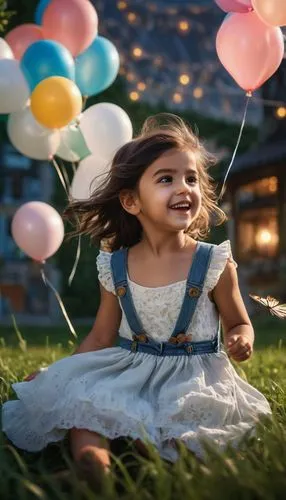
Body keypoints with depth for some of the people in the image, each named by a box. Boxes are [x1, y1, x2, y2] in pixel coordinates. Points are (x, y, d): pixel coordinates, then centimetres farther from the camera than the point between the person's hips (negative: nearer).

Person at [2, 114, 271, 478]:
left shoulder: (215, 264, -6)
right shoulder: (115, 268, 1)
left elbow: (239, 324, 6)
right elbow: (101, 337, 11)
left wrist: (241, 340, -18)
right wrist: (53, 375, 7)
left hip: (193, 376, -2)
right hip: (129, 371, 3)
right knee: (75, 394, -22)